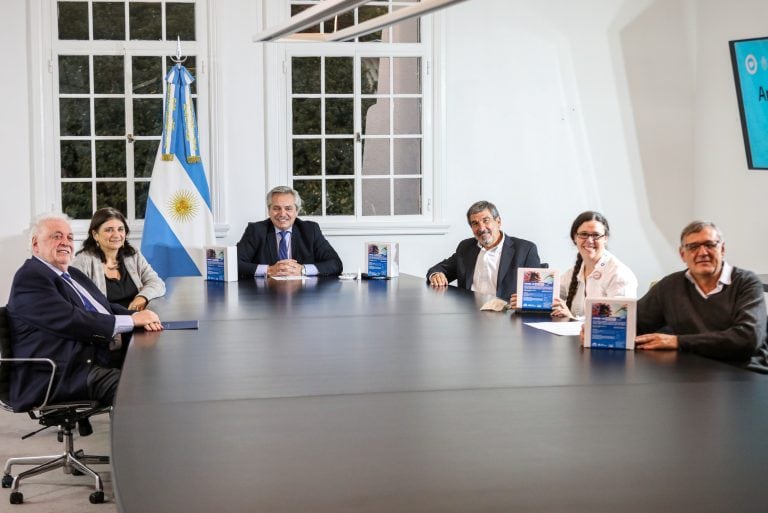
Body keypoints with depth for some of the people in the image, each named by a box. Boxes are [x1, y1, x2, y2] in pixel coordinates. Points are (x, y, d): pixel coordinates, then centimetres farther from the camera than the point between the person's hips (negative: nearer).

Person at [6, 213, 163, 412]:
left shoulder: (73, 274, 23)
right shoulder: (30, 278, -7)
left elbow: (105, 307, 20)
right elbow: (70, 321, -18)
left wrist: (140, 317, -3)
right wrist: (131, 321, -16)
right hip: (61, 376, -9)